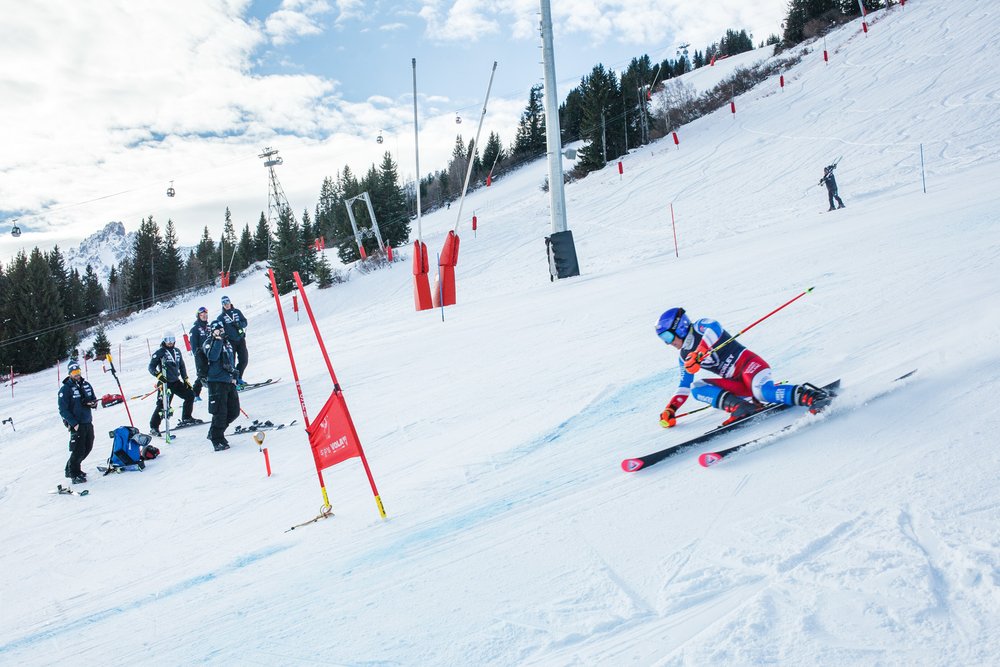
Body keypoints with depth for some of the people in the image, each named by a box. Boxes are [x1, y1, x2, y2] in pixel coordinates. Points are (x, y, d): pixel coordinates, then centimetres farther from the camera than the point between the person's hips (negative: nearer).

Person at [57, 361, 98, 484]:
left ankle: (72, 468, 31)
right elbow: (63, 410, -10)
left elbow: (94, 399, 20)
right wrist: (74, 423, -17)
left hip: (88, 422, 6)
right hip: (76, 425, -6)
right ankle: (73, 473, 13)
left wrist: (93, 403, -5)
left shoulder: (86, 385, 9)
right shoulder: (65, 389, -9)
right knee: (79, 450, -6)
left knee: (87, 448, 13)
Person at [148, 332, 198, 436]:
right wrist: (158, 375, -24)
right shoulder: (159, 352, -5)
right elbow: (151, 367, -8)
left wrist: (185, 379, 18)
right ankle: (153, 427, -7)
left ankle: (186, 418, 25)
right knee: (163, 404, -14)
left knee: (190, 395, 9)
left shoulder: (177, 351, 13)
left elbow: (181, 366, 21)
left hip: (177, 381, 7)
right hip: (165, 382, -7)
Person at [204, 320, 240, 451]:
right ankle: (217, 439, 5)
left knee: (234, 412, 9)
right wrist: (218, 340, -21)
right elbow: (212, 356, -23)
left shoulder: (227, 343, 17)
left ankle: (215, 432, 25)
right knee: (220, 412, -8)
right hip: (217, 382, -7)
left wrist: (234, 376, 14)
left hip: (229, 382, 7)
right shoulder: (209, 343, -4)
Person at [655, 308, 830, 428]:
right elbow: (684, 387, 24)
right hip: (736, 383, 8)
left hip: (748, 363, -8)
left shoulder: (701, 326, -2)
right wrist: (670, 411, 15)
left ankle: (808, 394, -30)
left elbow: (714, 328, -26)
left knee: (763, 392, -37)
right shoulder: (684, 357, 19)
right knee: (696, 388, -10)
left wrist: (698, 354, -38)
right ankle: (738, 406, -27)